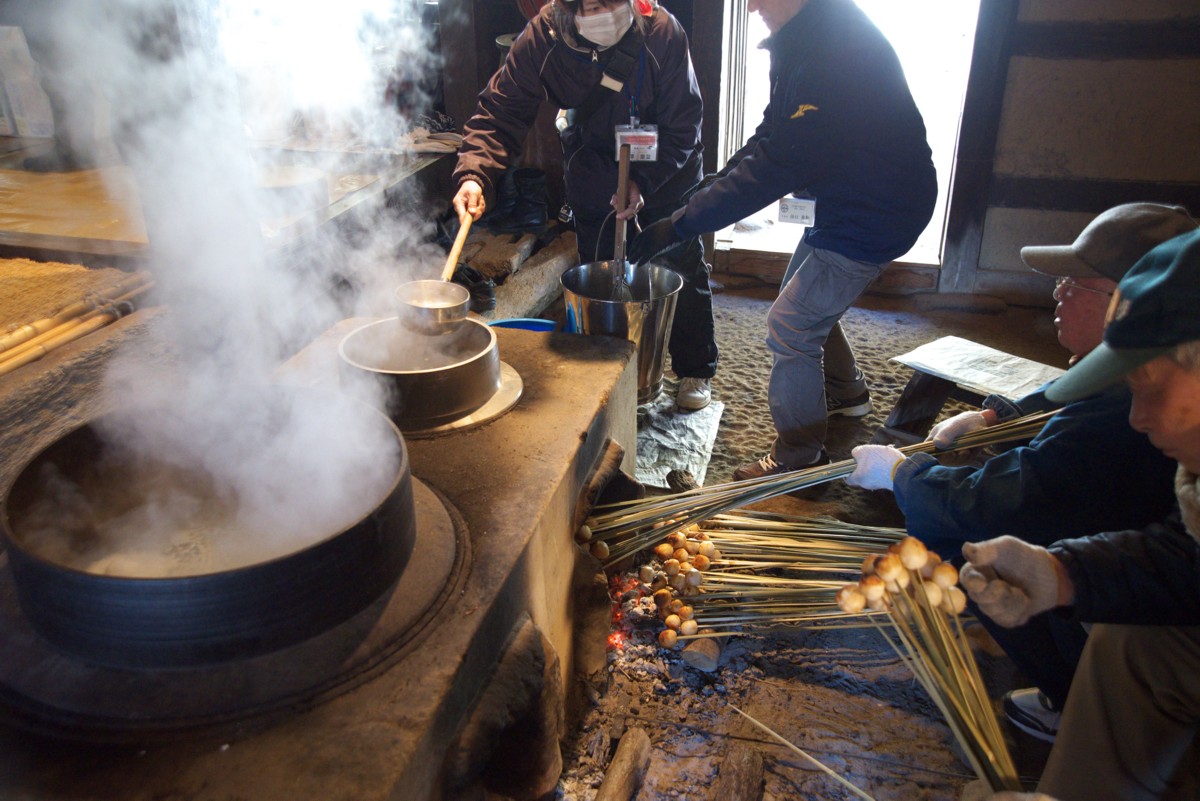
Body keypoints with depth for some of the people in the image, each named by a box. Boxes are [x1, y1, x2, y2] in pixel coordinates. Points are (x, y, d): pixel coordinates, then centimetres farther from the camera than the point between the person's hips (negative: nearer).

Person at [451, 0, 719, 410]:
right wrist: (474, 175, -39)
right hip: (593, 172, 2)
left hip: (665, 172, -1)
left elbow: (683, 126, -21)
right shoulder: (542, 37, -22)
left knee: (684, 272, 7)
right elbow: (500, 112, -22)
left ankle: (695, 371, 28)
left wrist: (644, 181, -33)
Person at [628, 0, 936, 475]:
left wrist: (679, 226, -32)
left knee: (789, 326, -7)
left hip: (873, 216, -10)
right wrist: (715, 184, -4)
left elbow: (779, 166, -33)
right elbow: (772, 134, 9)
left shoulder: (834, 52, -30)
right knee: (806, 304, 24)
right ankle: (846, 392, 47)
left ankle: (798, 459, 9)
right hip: (846, 201, 10)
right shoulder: (800, 40, 1)